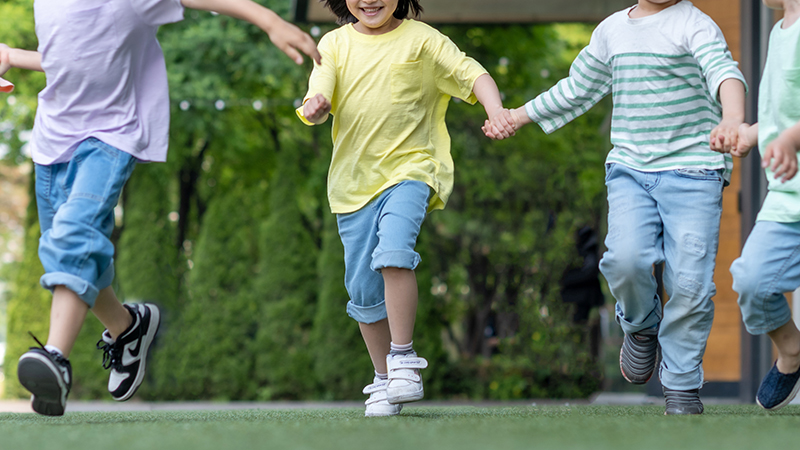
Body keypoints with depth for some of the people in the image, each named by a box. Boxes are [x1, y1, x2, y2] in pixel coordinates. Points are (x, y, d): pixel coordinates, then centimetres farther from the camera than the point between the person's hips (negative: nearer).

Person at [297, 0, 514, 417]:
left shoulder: (421, 40, 0)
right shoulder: (335, 45, 6)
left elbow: (471, 74, -4)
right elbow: (319, 94, -5)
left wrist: (497, 113, -24)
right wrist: (313, 108, -29)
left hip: (409, 167, -3)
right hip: (354, 178, 3)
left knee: (393, 250, -29)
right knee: (363, 287, 6)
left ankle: (403, 358, -19)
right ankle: (383, 379, 22)